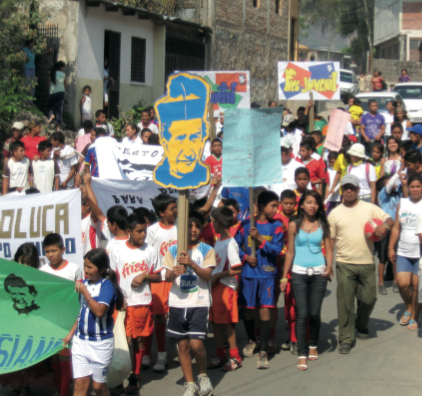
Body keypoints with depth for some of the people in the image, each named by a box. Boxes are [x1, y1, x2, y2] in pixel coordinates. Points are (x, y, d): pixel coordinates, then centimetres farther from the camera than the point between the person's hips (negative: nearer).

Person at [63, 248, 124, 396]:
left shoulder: (107, 286, -14)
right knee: (80, 382, 1)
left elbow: (99, 311, -28)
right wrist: (71, 333, 14)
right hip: (80, 340, 5)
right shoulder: (85, 283, 4)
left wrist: (84, 292, -22)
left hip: (100, 343, -5)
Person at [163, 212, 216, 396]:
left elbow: (208, 275, -9)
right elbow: (167, 277, 1)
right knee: (183, 345, 7)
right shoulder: (173, 250, 6)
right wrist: (173, 273, -22)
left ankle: (203, 375, 13)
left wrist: (192, 264, -25)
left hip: (199, 303, -3)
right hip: (178, 303, 3)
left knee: (196, 344, -13)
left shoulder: (206, 250, 1)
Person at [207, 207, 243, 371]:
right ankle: (221, 355, 20)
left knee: (226, 322, -3)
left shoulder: (230, 244, -16)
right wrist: (212, 277, 6)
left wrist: (217, 275, -16)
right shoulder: (219, 241, 11)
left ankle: (235, 357, 6)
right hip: (215, 285, 9)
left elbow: (237, 269, -20)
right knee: (215, 321, 11)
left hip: (226, 286, -9)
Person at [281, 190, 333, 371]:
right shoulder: (294, 225, 3)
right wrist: (284, 276, 4)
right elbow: (290, 252, 6)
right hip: (299, 273, -1)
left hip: (318, 273, 1)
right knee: (302, 313, -6)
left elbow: (329, 249, 7)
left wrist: (329, 265, -12)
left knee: (314, 313, 4)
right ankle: (302, 355, -4)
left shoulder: (323, 225, 6)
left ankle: (313, 345, 28)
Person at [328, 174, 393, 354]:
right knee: (345, 302, -3)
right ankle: (346, 338, 5)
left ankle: (361, 326, 35)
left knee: (368, 298, 7)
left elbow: (390, 220, 3)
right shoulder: (335, 213, 6)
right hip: (344, 264, -1)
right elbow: (330, 240, 6)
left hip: (367, 263, 1)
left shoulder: (369, 208, 6)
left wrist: (384, 225, -21)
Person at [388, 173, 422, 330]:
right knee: (403, 283, -5)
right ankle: (409, 308, 24)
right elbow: (396, 227, 11)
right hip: (404, 252, 3)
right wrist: (391, 247, 9)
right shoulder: (402, 203, 7)